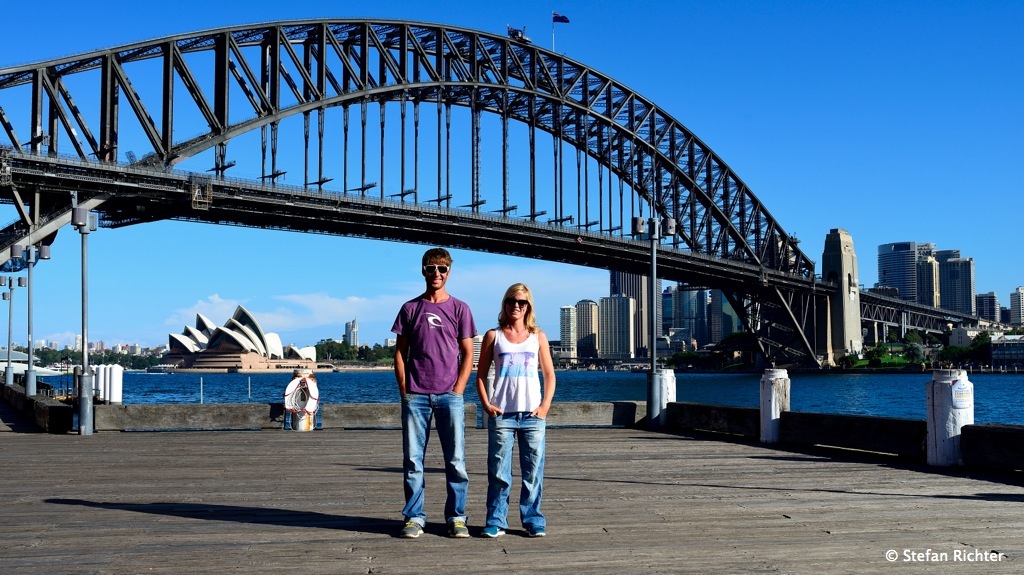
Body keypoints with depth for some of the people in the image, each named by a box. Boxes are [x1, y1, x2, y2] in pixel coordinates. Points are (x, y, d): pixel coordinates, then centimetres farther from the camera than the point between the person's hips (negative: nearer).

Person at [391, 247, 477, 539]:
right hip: (415, 395, 1)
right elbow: (400, 352, 9)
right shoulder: (410, 308, 9)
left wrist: (457, 391, -5)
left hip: (449, 395, -1)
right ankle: (414, 516, 9)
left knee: (456, 459, 0)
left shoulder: (459, 308, 6)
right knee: (412, 459, 2)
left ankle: (456, 517, 8)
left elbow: (468, 355, 5)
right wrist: (404, 391, 0)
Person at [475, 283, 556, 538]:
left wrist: (545, 406, 0)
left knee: (533, 471, 2)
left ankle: (533, 520, 12)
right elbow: (481, 375, 9)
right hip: (501, 414, -1)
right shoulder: (493, 336, 7)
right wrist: (486, 405, -3)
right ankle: (496, 521, 8)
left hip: (533, 414, 1)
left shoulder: (538, 337, 11)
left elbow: (549, 374, 12)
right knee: (498, 472, -1)